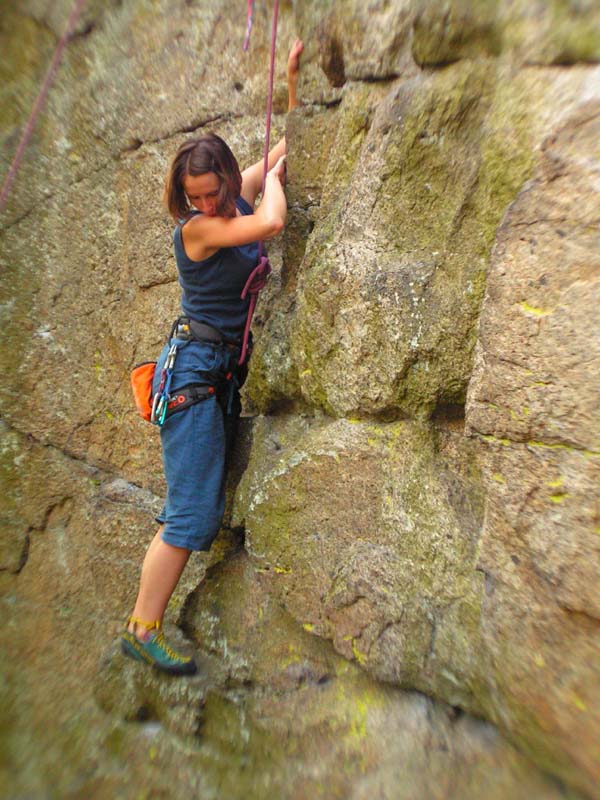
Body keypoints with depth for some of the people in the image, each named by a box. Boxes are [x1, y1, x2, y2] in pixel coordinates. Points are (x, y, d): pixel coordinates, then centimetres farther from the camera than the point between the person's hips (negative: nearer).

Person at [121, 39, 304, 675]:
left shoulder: (238, 198, 12)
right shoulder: (196, 227, -11)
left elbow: (286, 146, 24)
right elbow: (272, 223, -22)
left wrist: (292, 76, 18)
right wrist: (273, 177, -1)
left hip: (224, 370, 8)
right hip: (193, 367, -8)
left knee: (206, 503, 14)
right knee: (192, 511, -6)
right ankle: (141, 631, 11)